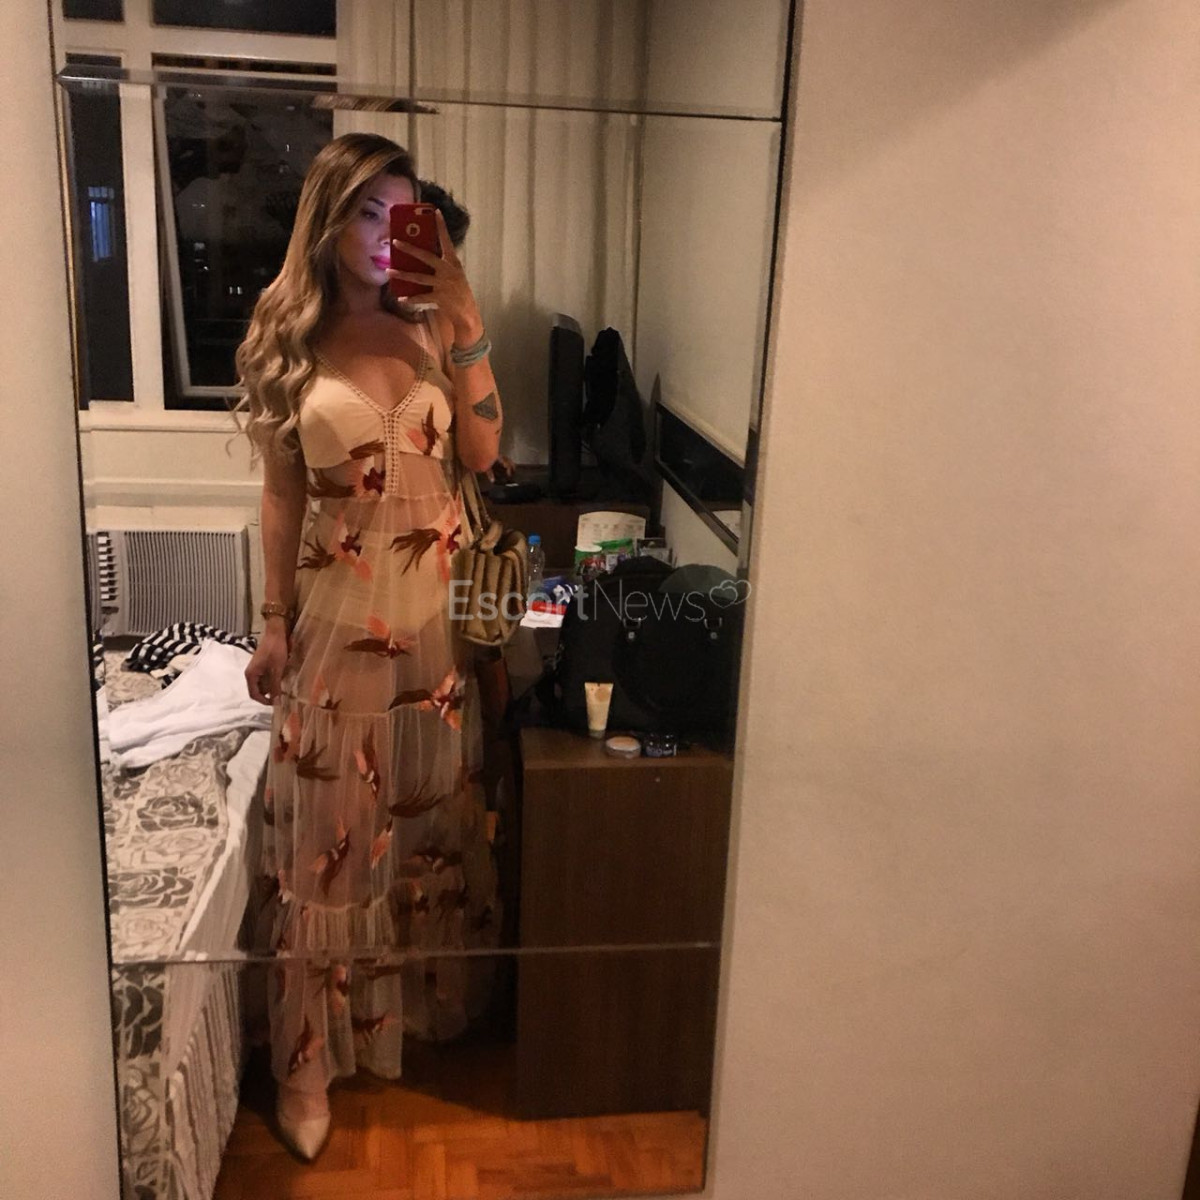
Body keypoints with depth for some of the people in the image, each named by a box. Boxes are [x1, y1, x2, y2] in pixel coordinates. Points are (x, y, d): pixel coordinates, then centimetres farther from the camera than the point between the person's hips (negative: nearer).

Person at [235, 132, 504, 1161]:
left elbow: (482, 452, -6)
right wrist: (275, 623, -1)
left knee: (433, 807, 15)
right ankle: (309, 1059, 19)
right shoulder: (289, 341, -2)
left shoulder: (430, 328, 3)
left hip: (432, 613, 3)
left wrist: (466, 324, -13)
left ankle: (432, 998, 38)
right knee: (330, 831, 5)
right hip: (337, 619, -2)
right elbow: (282, 492, 0)